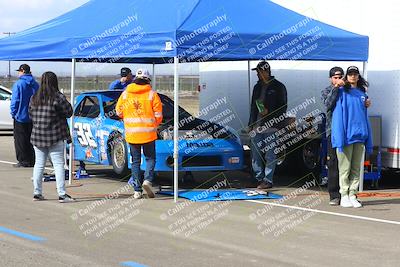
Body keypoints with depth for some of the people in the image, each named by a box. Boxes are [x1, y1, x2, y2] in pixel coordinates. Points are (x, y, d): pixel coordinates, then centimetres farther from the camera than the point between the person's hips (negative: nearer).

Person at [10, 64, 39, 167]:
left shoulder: (18, 84, -13)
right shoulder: (35, 84, 4)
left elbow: (15, 100, -14)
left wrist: (13, 113, -3)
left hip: (21, 116, -5)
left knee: (20, 140, 3)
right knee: (31, 139, 12)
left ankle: (23, 161, 2)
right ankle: (31, 160, 14)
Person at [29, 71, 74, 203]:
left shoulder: (34, 98, 5)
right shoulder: (57, 97, -12)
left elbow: (30, 114, 11)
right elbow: (69, 112, -7)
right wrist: (66, 103, 10)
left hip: (37, 136, 5)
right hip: (55, 137, -5)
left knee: (39, 164, 12)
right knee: (58, 164, -2)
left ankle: (37, 192, 14)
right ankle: (62, 194, -5)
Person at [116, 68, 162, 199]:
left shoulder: (125, 94, 3)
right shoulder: (152, 94, -4)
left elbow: (119, 111, 9)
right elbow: (158, 115, -3)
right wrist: (154, 125, 16)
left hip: (131, 133, 2)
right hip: (148, 133, -2)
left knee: (135, 161, 9)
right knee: (150, 158, 10)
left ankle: (137, 190, 5)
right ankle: (148, 180, -14)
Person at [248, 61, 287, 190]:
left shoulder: (278, 87, -2)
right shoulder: (257, 87, 17)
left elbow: (283, 107, -3)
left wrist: (269, 111, -15)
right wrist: (250, 124, 17)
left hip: (271, 126, -6)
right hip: (257, 126, 6)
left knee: (270, 155, -5)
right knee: (255, 155, 5)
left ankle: (268, 180, -2)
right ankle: (260, 178, 14)